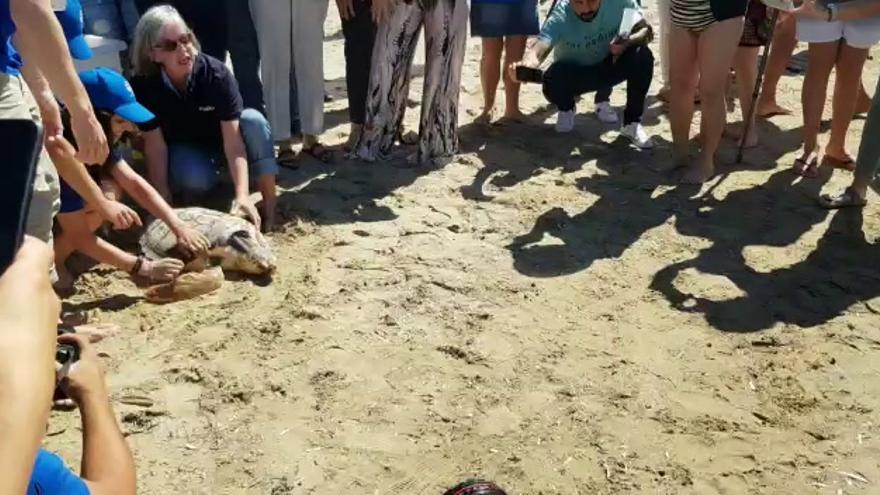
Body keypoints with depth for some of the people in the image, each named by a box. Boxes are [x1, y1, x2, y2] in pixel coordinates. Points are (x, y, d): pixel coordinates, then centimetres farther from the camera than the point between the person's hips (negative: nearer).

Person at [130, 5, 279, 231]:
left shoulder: (217, 73, -27)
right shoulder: (144, 86, -24)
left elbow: (233, 138, -32)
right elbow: (155, 145, -20)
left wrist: (242, 194, -42)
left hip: (220, 140, 1)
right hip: (182, 150, -1)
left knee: (253, 119, -31)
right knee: (196, 179, -36)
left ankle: (270, 205, -23)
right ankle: (188, 203, 1)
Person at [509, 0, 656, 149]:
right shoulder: (560, 17, -31)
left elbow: (646, 30, -17)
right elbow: (539, 49, -45)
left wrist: (627, 42, -39)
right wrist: (525, 66, -68)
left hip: (609, 66, 2)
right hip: (574, 73, -2)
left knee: (642, 56, -27)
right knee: (554, 78, -34)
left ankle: (632, 123, -7)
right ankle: (566, 110, 4)